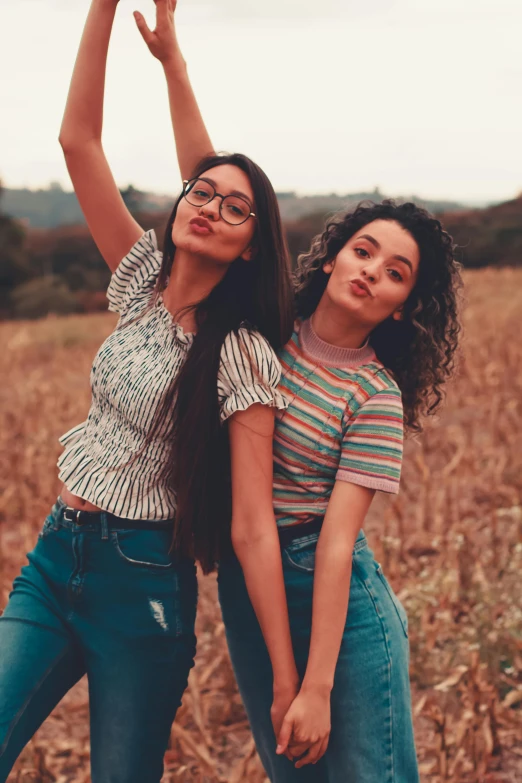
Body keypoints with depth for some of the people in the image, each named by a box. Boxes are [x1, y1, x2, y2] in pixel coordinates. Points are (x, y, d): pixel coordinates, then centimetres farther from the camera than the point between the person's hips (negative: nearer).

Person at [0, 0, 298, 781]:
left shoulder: (242, 357, -13)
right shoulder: (144, 284, 2)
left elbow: (253, 527, -15)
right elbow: (78, 138, -3)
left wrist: (292, 683, -17)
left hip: (141, 583, -5)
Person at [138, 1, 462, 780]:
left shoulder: (375, 396, -12)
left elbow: (337, 542, -19)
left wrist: (317, 689, -21)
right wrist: (173, 64, -8)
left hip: (330, 595, -5)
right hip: (242, 585, 5)